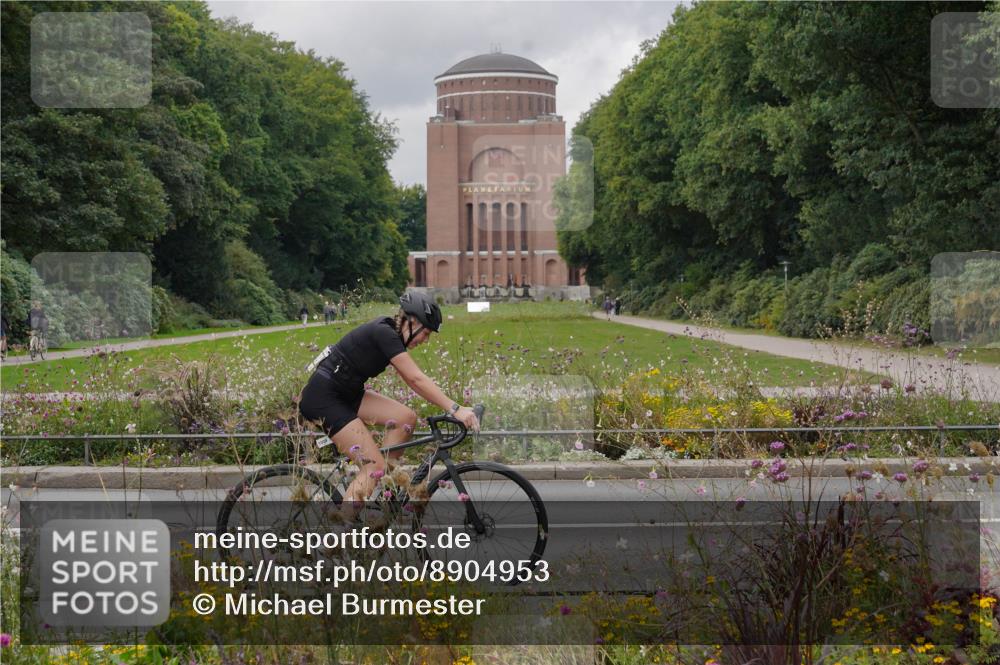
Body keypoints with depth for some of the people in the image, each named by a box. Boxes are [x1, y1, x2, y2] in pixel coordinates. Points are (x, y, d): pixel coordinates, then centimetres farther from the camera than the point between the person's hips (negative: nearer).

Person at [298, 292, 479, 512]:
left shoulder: (390, 334, 8)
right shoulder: (383, 333, -20)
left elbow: (412, 380, 11)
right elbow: (417, 379, -25)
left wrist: (450, 407, 4)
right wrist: (455, 409, -26)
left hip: (346, 394, 9)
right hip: (322, 397, -9)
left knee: (406, 417, -3)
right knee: (374, 466, -13)